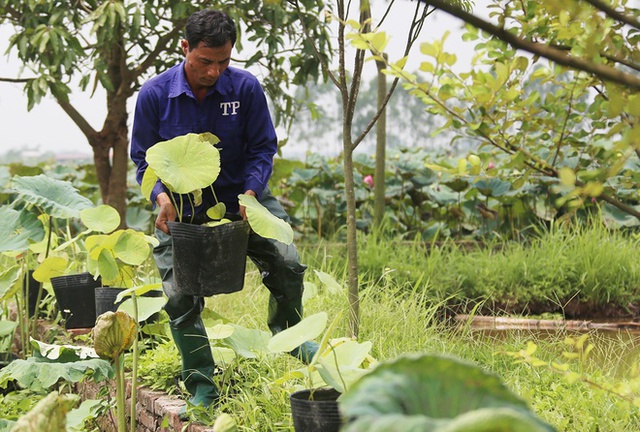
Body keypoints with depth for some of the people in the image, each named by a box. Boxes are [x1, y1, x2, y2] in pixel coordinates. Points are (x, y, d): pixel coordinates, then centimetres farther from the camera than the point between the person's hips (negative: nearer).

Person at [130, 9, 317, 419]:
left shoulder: (246, 87, -11)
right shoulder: (154, 94, -12)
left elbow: (263, 148, -3)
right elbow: (144, 157, -2)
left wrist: (251, 193, -20)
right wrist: (162, 196, -21)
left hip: (240, 197, 0)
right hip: (182, 209, 0)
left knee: (287, 262, -15)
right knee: (180, 296, -6)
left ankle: (287, 333, 17)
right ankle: (202, 388, 10)